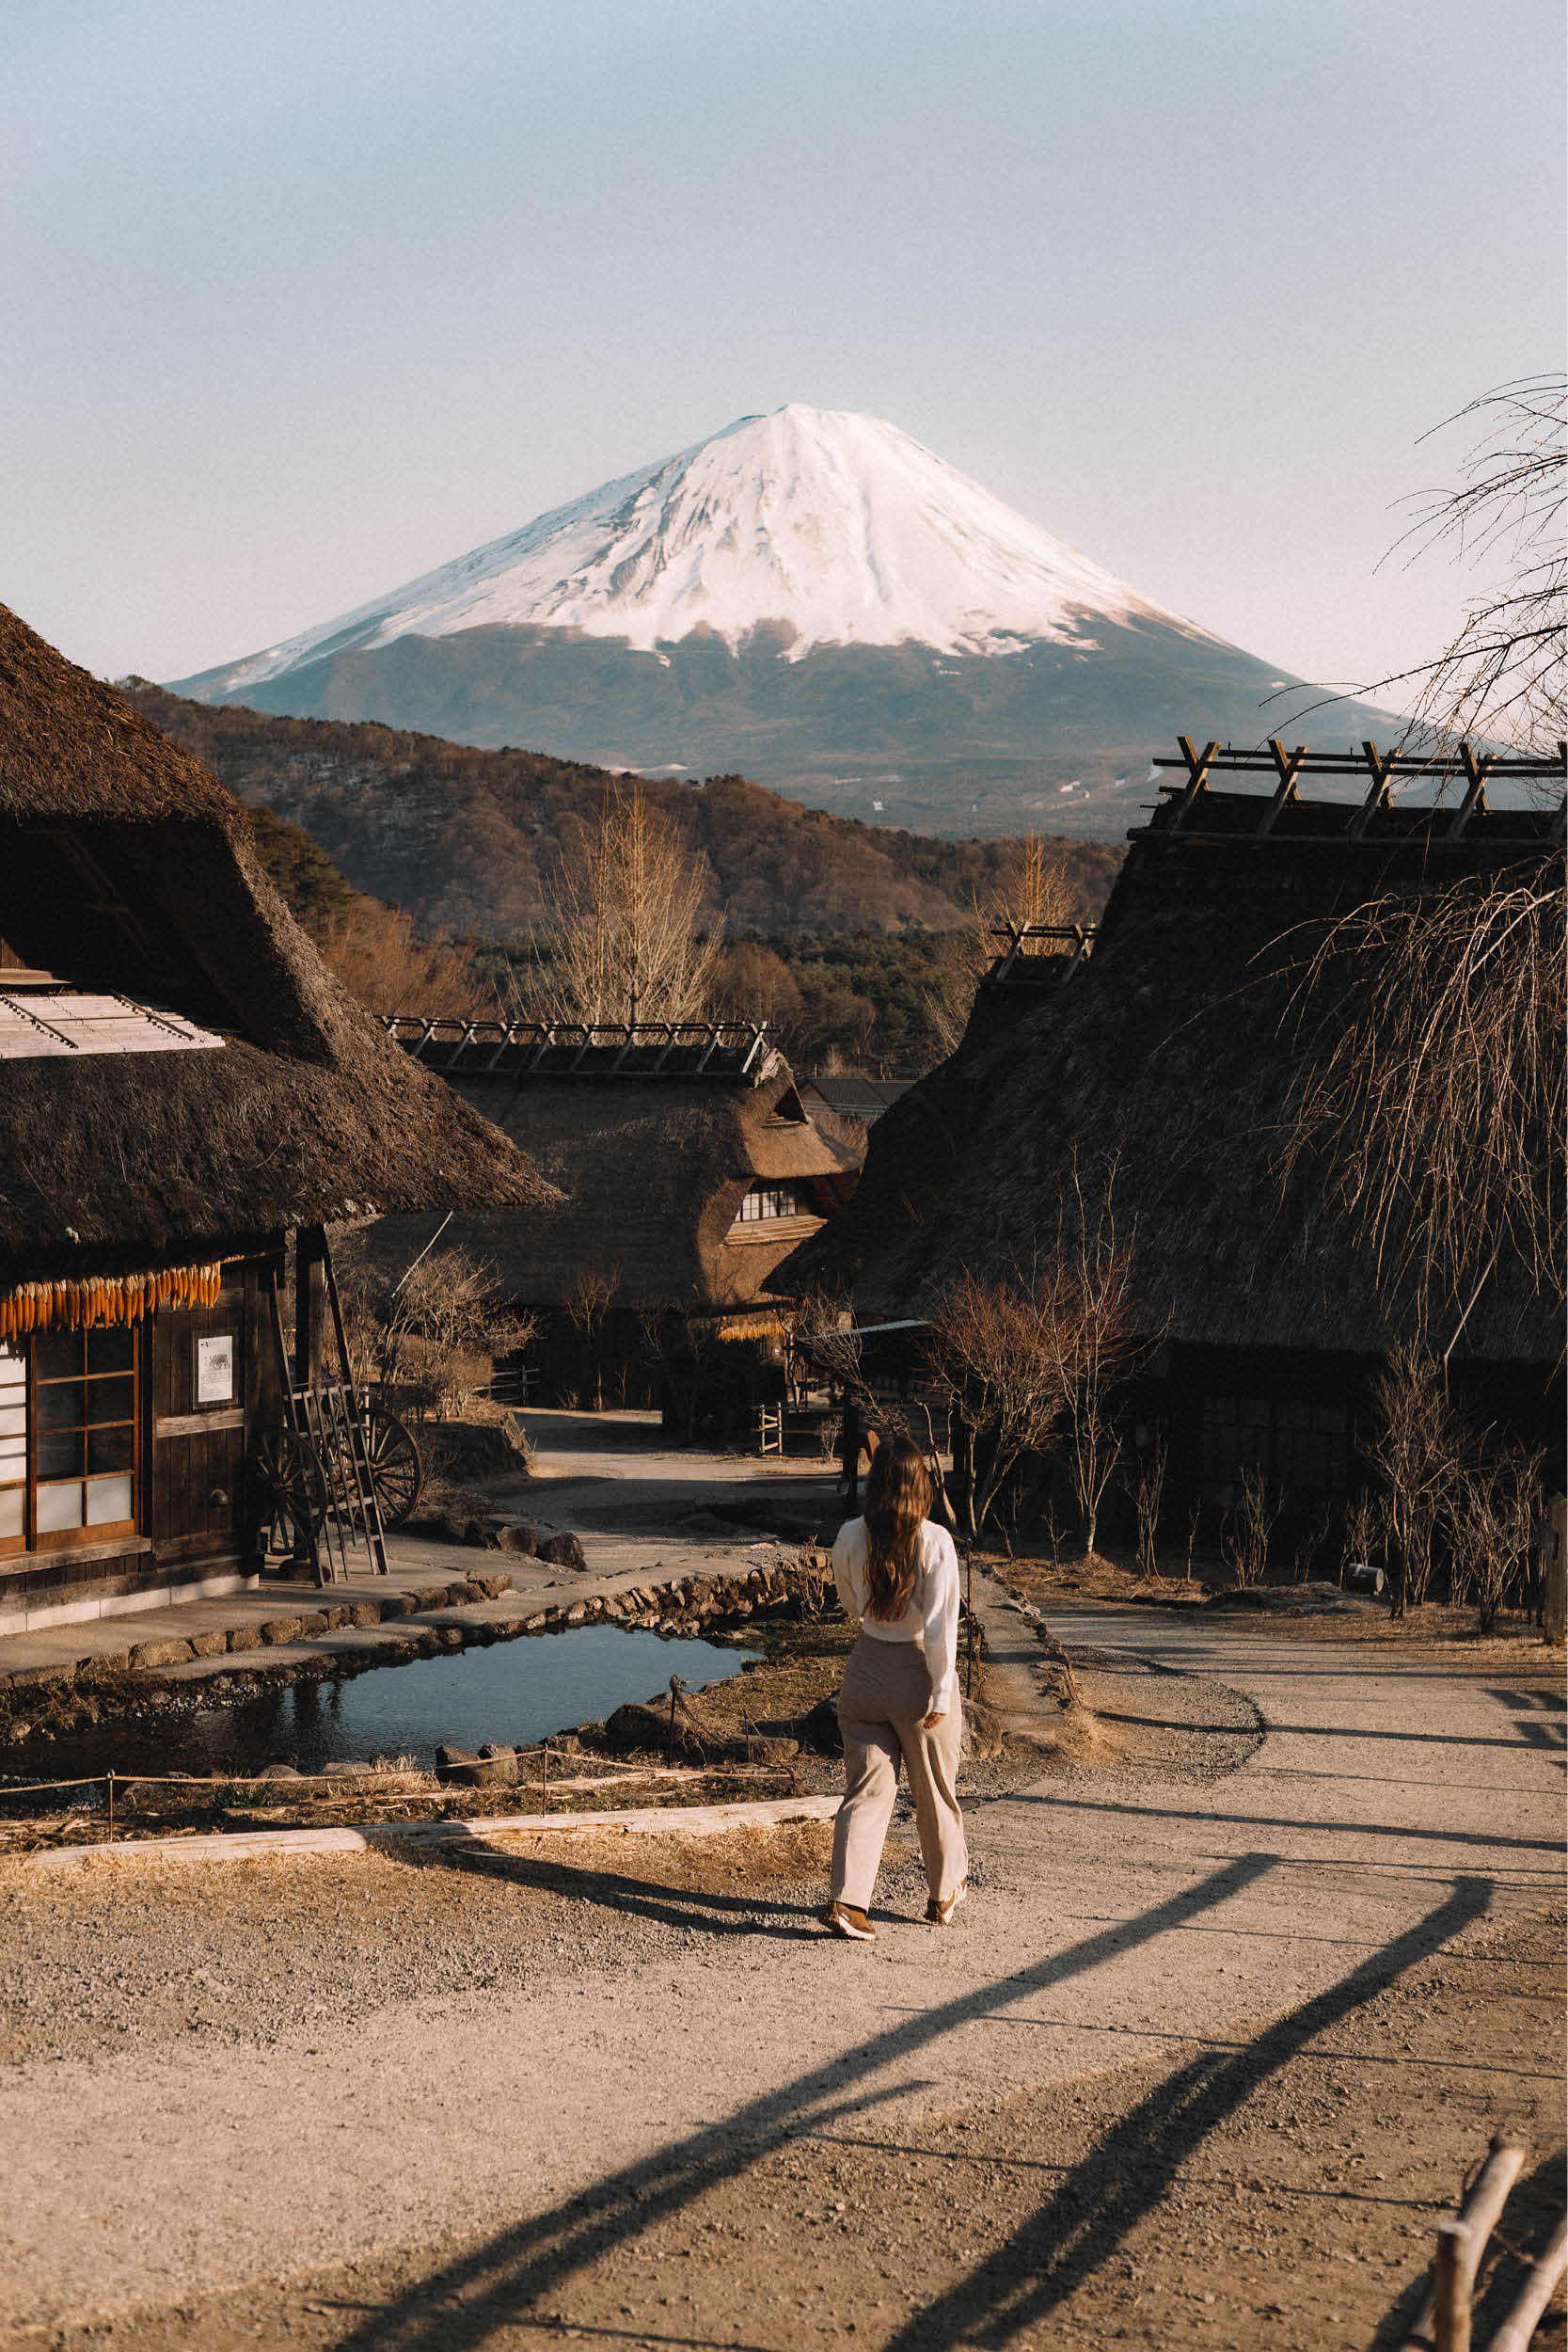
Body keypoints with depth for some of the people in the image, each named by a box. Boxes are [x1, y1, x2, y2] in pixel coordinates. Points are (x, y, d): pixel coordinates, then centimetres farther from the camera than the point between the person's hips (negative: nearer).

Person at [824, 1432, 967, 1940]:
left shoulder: (850, 1537, -6)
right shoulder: (934, 1542, -17)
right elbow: (941, 1625, -17)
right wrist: (942, 1695, -13)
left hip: (867, 1668, 3)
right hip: (918, 1673, -3)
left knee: (865, 1789, 7)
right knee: (934, 1792, 15)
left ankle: (847, 1899, -7)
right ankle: (945, 1893, 32)